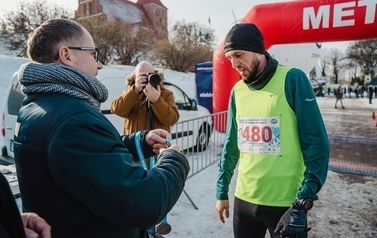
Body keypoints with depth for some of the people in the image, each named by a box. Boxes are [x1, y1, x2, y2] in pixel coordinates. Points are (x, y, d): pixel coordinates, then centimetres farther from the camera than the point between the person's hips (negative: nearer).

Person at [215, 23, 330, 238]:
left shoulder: (292, 80, -10)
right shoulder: (238, 90, 3)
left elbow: (317, 144, -11)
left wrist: (304, 201, -15)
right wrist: (222, 191, 10)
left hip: (285, 202, -4)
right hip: (244, 199, 5)